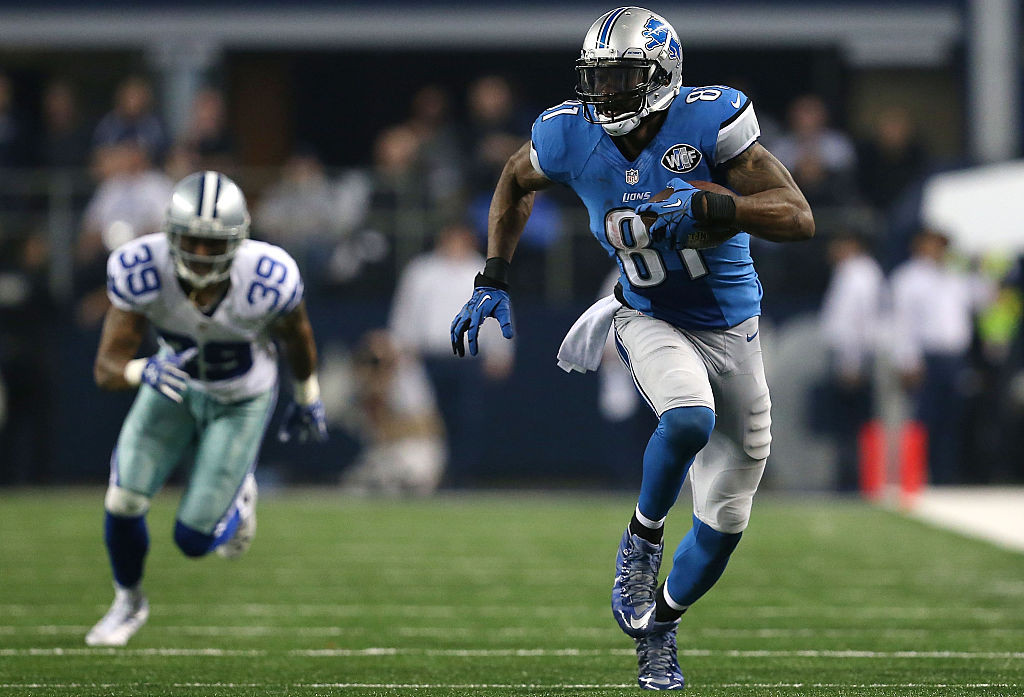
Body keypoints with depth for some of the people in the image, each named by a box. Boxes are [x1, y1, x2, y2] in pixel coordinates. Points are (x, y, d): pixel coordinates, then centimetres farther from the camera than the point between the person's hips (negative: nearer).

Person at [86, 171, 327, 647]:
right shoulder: (140, 271, -32)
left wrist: (307, 397, 8)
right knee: (124, 500, -11)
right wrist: (143, 371, -53)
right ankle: (129, 602, 22)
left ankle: (237, 496, 33)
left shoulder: (268, 280, -34)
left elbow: (296, 335, -10)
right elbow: (107, 367, -30)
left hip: (241, 401, -2)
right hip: (174, 381, 2)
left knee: (194, 539, -5)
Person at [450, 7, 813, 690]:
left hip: (731, 326, 0)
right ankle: (643, 538, -6)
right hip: (650, 319, 0)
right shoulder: (571, 135, -14)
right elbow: (516, 183, 10)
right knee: (689, 419, -35)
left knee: (725, 518, 7)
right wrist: (493, 279, 3)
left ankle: (658, 626, 32)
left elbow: (798, 218, -25)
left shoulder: (710, 119, -23)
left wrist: (704, 205, -39)